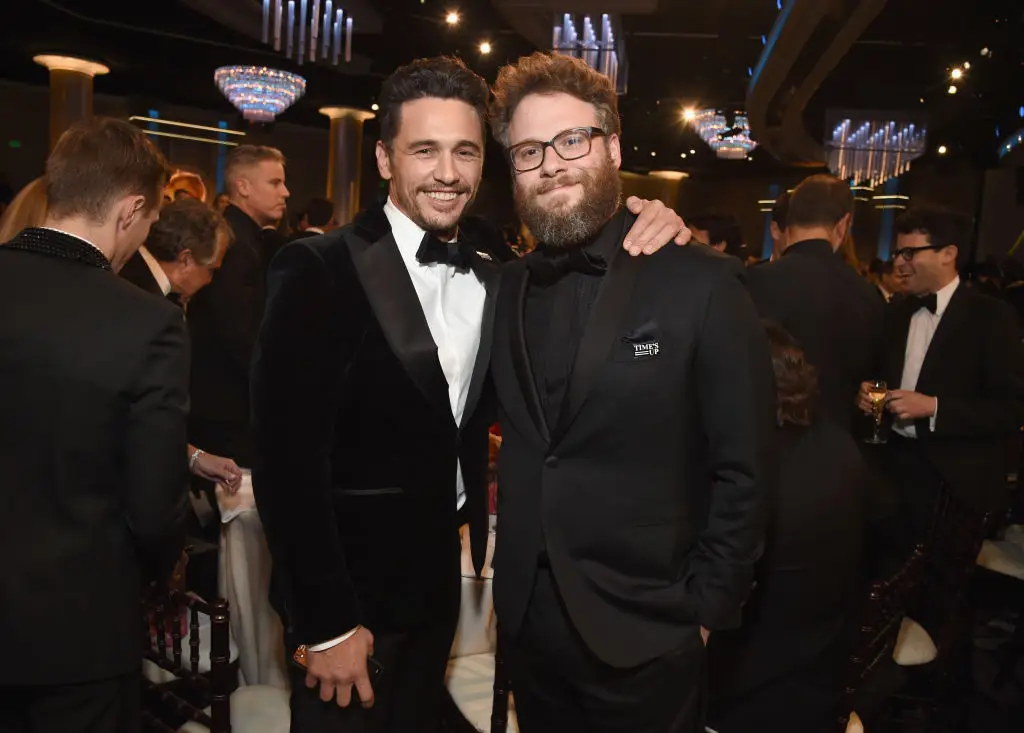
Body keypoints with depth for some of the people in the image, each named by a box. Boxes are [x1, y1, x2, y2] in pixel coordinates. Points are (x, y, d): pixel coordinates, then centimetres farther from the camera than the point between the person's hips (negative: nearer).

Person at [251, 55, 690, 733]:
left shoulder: (495, 265, 1)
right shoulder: (322, 271, -17)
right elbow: (289, 458, -19)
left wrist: (647, 243, -13)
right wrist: (325, 623, -17)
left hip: (439, 579, 6)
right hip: (346, 591, -5)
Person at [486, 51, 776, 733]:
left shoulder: (704, 285, -12)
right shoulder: (506, 289, 3)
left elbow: (744, 470, -9)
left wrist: (705, 608, -8)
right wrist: (509, 582, 3)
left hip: (644, 636, -4)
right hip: (527, 623, 5)